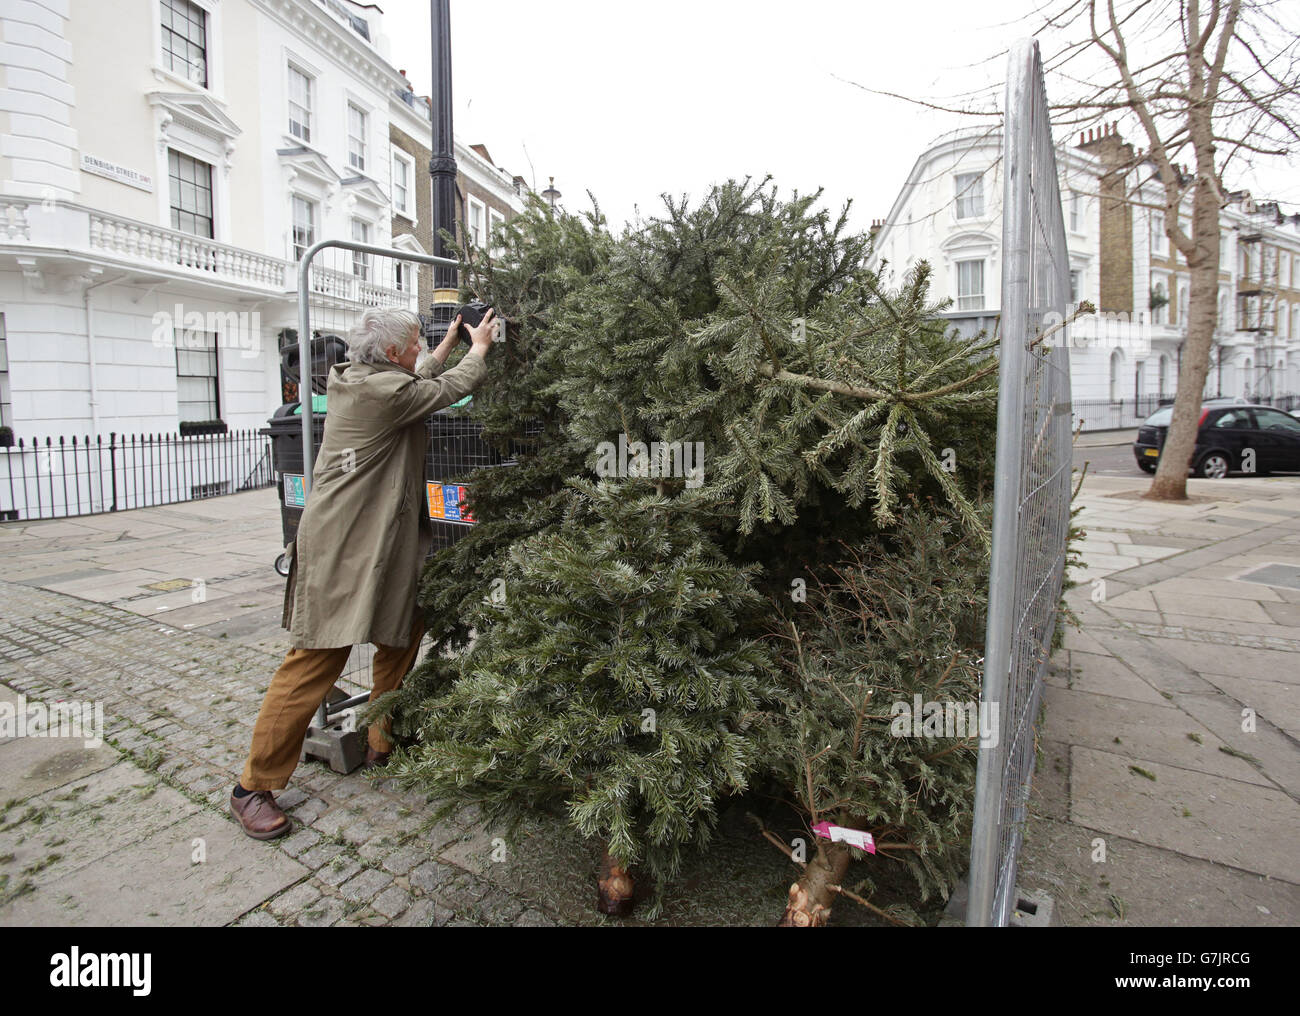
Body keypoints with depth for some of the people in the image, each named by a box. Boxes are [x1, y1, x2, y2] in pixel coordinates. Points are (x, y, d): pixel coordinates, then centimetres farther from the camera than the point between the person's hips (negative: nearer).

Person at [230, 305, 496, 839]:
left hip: (381, 544, 11)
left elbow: (418, 383, 27)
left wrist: (448, 346, 33)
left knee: (403, 634, 18)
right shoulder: (383, 390, -17)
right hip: (340, 550, -11)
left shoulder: (354, 381, 12)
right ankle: (254, 786, 11)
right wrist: (479, 347, 11)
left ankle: (383, 741, 34)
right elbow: (451, 388, -7)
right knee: (315, 663, -4)